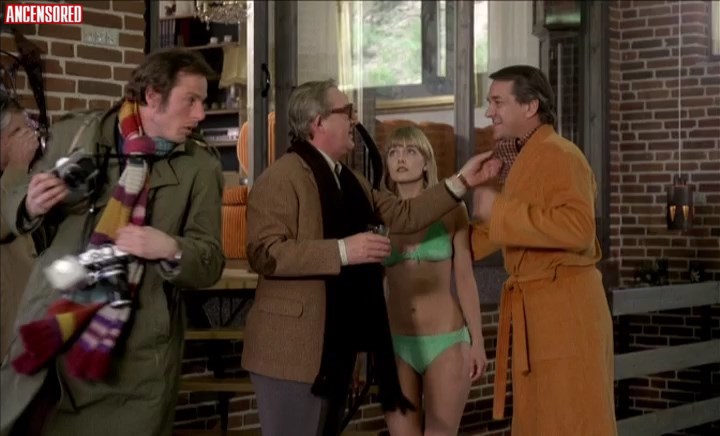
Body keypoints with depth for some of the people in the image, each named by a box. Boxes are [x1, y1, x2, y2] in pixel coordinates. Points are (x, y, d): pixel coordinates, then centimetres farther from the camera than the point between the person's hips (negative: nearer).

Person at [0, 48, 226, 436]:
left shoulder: (200, 167, 1)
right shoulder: (74, 134, 4)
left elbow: (210, 263, 0)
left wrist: (172, 250, -21)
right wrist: (31, 205, -10)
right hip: (48, 334, 1)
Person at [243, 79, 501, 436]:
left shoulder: (350, 181, 17)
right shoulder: (282, 178, -13)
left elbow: (404, 215, 14)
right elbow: (264, 253, -22)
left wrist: (461, 182, 8)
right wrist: (342, 251, -26)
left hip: (339, 343, 9)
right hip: (293, 347, -9)